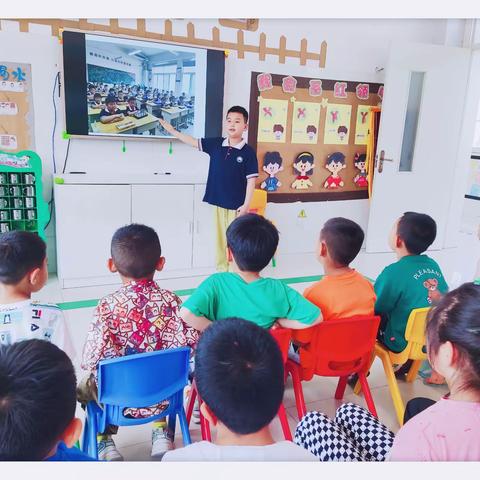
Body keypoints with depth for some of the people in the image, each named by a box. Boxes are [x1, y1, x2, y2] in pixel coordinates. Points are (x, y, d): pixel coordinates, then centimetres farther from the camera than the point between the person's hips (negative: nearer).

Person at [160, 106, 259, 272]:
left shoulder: (248, 152, -8)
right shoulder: (216, 144, 3)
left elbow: (251, 180, -8)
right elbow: (193, 142, 13)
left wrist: (246, 205, -12)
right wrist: (172, 131, 14)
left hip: (236, 205, -4)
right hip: (217, 202, 4)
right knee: (219, 238, 12)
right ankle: (220, 270, 25)